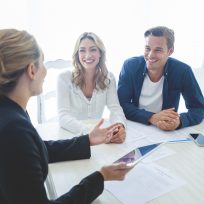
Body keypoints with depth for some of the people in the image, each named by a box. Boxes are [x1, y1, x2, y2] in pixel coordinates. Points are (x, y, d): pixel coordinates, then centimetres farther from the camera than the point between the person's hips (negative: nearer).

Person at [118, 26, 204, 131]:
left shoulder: (183, 71, -10)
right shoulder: (130, 66, -11)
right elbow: (121, 104, -12)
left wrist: (179, 121, -27)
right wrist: (151, 117, -26)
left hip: (167, 134, 2)